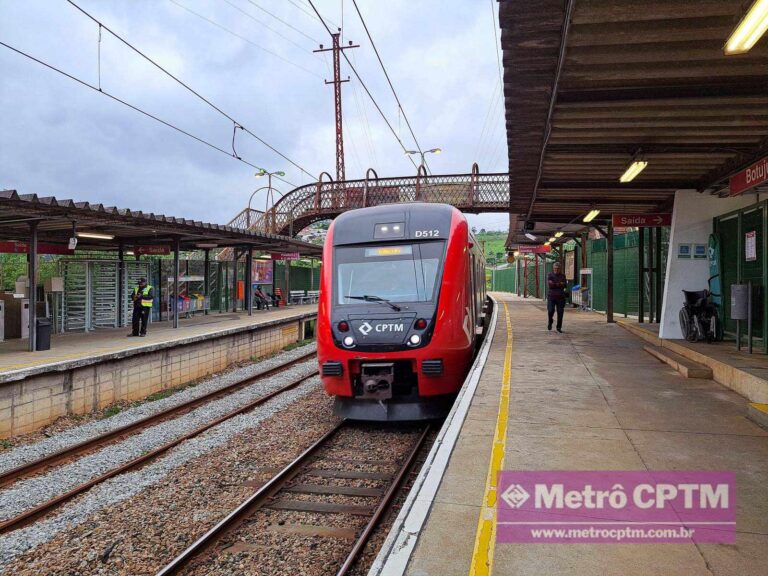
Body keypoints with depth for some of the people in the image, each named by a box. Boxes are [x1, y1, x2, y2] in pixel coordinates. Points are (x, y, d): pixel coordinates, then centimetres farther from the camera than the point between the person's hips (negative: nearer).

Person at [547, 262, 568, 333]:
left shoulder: (562, 276, 9)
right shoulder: (550, 275, 3)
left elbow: (565, 285, -5)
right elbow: (549, 285, -10)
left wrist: (554, 284, -13)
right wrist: (559, 284, -9)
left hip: (560, 297, 2)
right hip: (551, 296, -2)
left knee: (560, 312, -1)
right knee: (550, 311, -13)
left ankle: (559, 327, 11)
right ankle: (550, 322, 15)